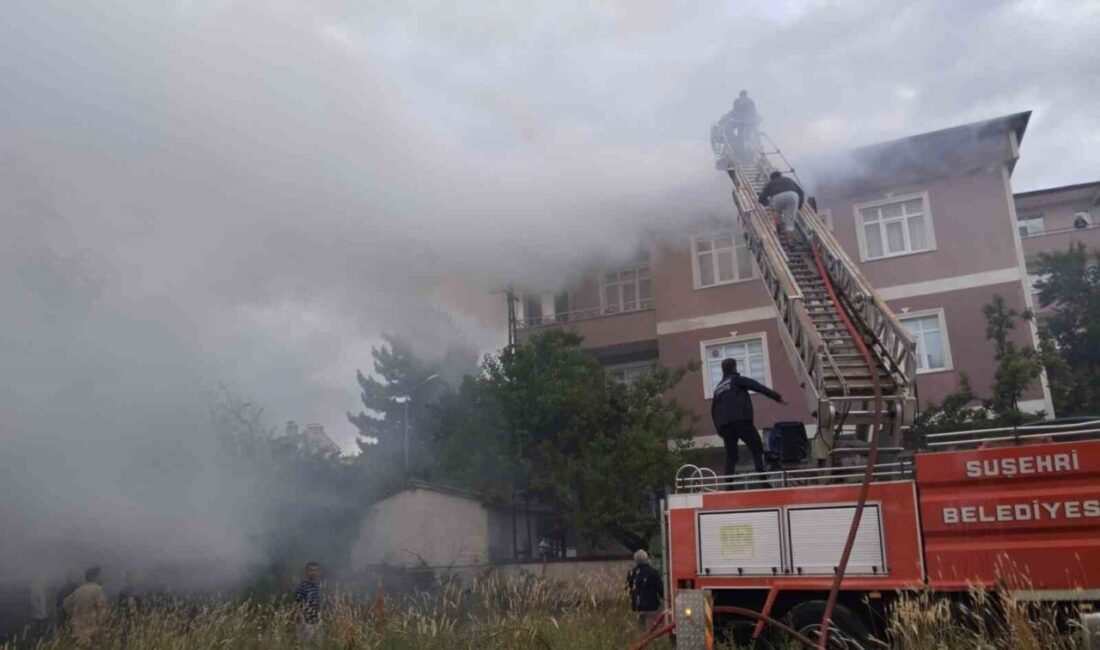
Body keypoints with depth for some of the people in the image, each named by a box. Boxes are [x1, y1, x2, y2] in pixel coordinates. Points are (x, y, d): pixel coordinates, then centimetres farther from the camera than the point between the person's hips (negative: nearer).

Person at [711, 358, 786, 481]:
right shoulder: (736, 379, 8)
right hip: (741, 420, -6)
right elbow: (758, 387, -3)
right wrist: (778, 397, -7)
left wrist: (719, 428, 31)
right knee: (757, 449, -1)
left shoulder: (717, 388, 26)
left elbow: (713, 411, 27)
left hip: (723, 424, 6)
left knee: (731, 456, 10)